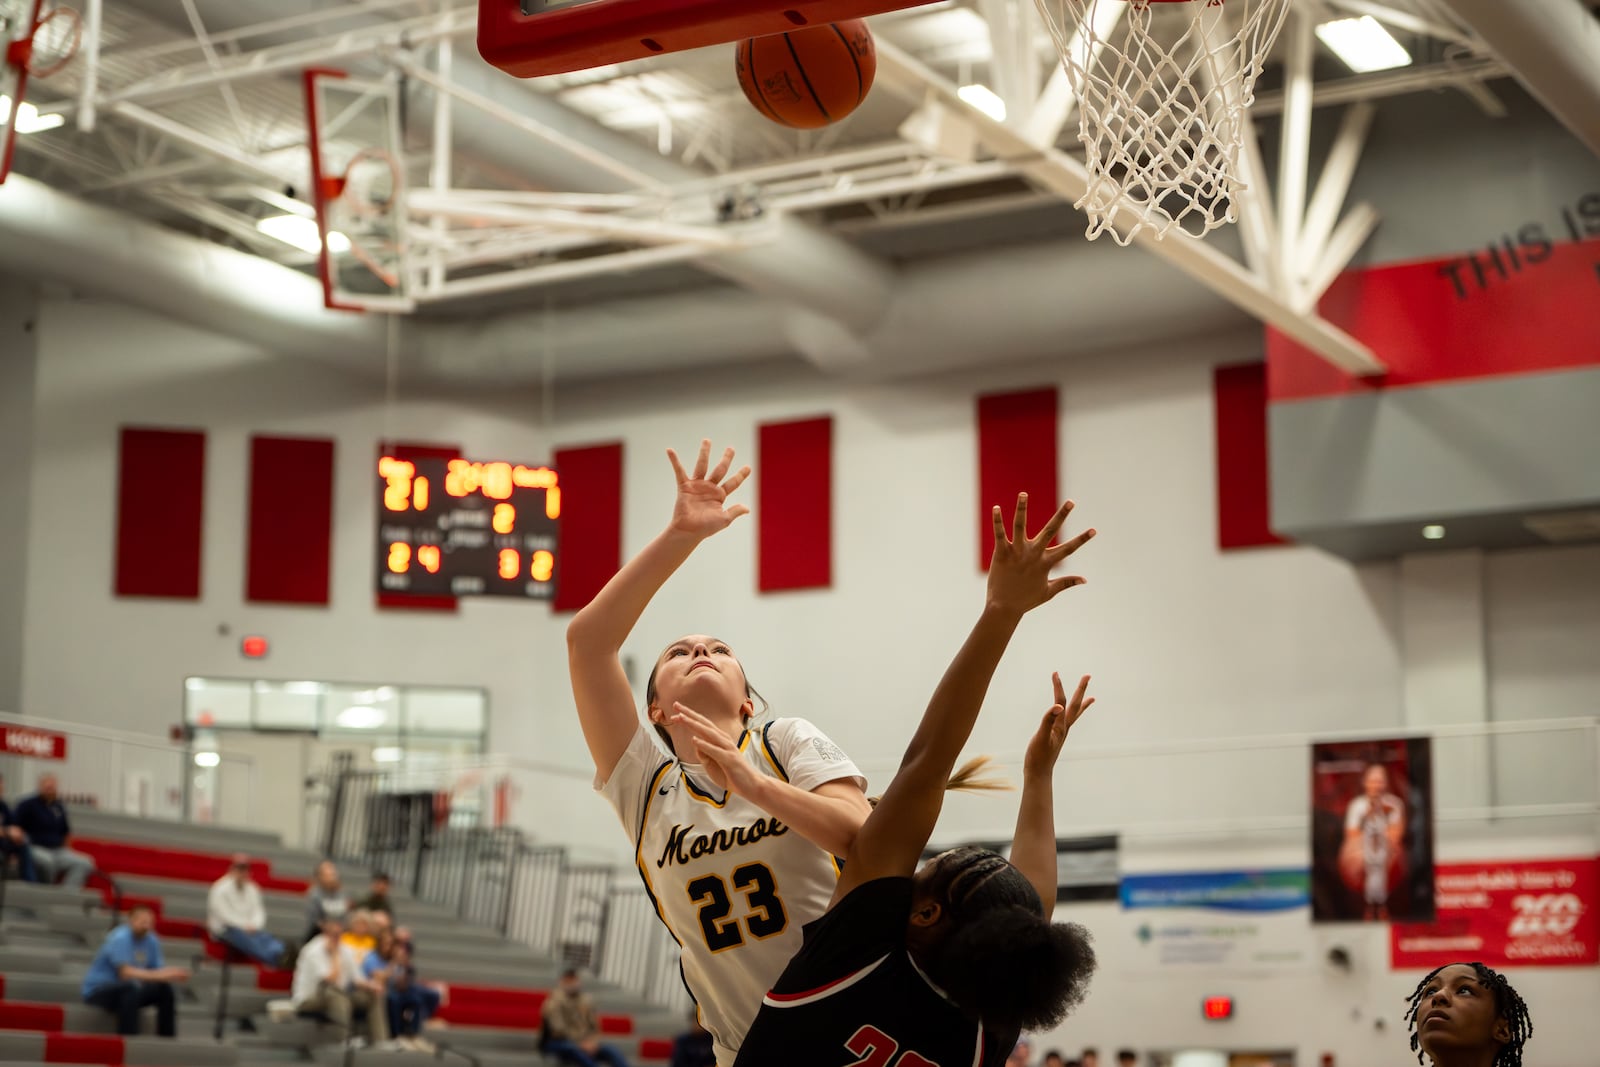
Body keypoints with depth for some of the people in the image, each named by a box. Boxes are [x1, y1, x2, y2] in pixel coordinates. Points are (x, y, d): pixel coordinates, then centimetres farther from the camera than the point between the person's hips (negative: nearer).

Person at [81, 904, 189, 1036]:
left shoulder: (152, 941, 1)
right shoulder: (120, 938, -21)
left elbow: (159, 971, 1)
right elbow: (125, 972, -32)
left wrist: (172, 975, -23)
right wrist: (160, 975, -38)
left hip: (129, 991, 7)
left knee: (165, 989, -8)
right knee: (131, 988, -35)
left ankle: (167, 1038, -5)